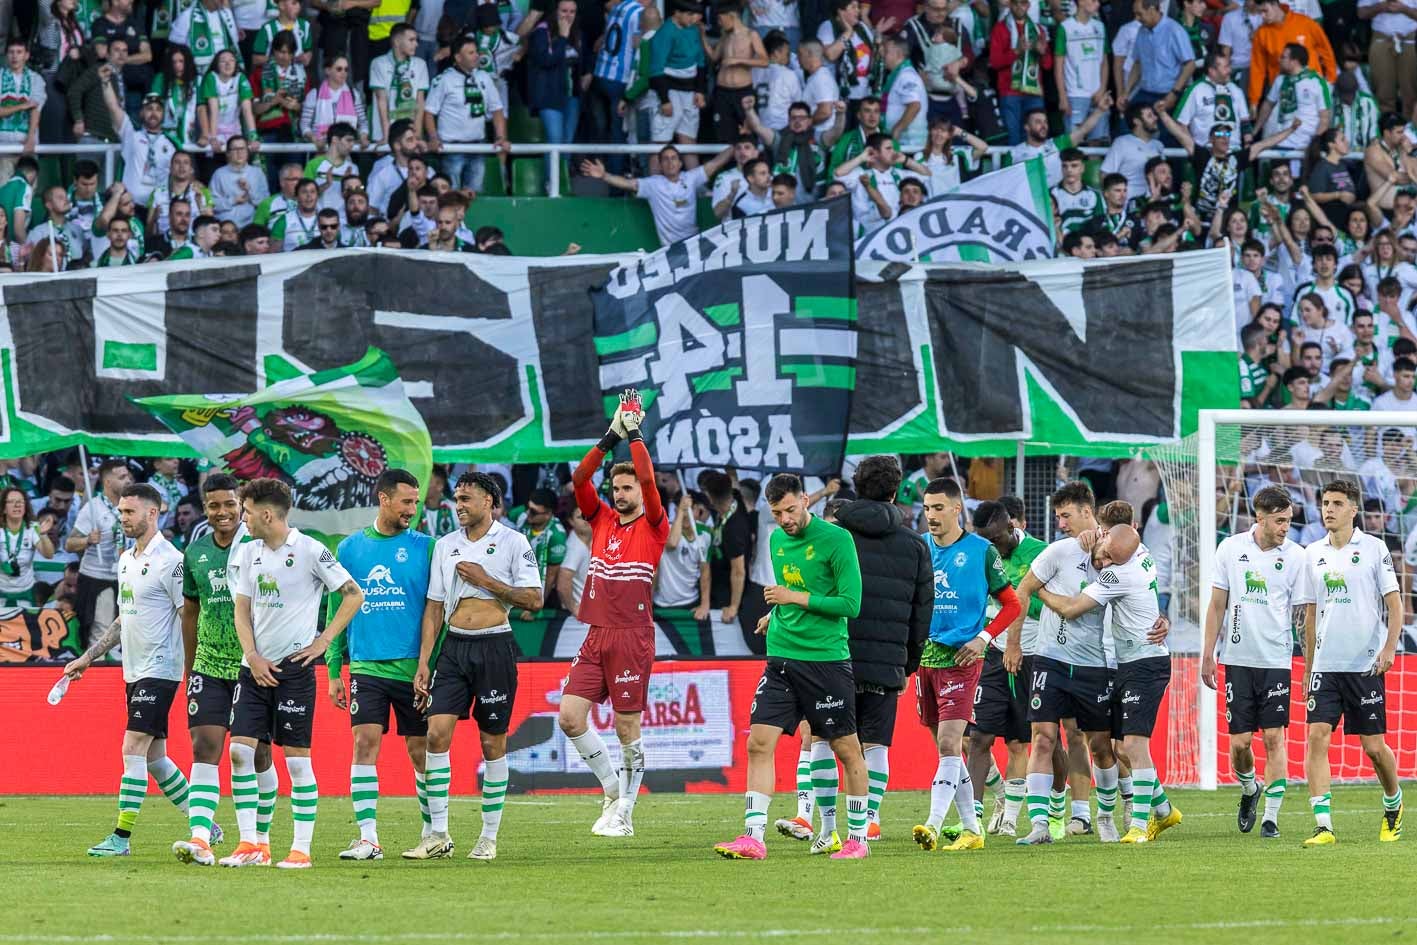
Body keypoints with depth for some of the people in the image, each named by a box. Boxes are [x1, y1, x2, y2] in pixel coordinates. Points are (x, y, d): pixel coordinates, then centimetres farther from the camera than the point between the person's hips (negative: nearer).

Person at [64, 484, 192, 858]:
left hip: (160, 670, -9)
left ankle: (121, 837, -10)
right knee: (154, 757, 10)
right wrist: (89, 657, 23)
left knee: (134, 749, -12)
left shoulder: (169, 561, -13)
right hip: (134, 671, 9)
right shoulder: (126, 560, 13)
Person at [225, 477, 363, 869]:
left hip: (294, 667, -6)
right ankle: (249, 845, 2)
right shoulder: (248, 553, 10)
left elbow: (354, 595, -4)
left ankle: (302, 849, 1)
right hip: (256, 668, 6)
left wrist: (324, 641, -7)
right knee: (239, 749, -3)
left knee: (296, 757, -4)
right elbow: (242, 609, 12)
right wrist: (253, 657, -2)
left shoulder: (309, 551, -8)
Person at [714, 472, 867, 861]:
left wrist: (796, 598, -15)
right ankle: (753, 838, -8)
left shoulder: (836, 540, -10)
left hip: (827, 658, -6)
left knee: (847, 749, 2)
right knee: (759, 743, -6)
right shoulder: (777, 540, 11)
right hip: (781, 656, 6)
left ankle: (858, 838, 14)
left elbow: (851, 604, -13)